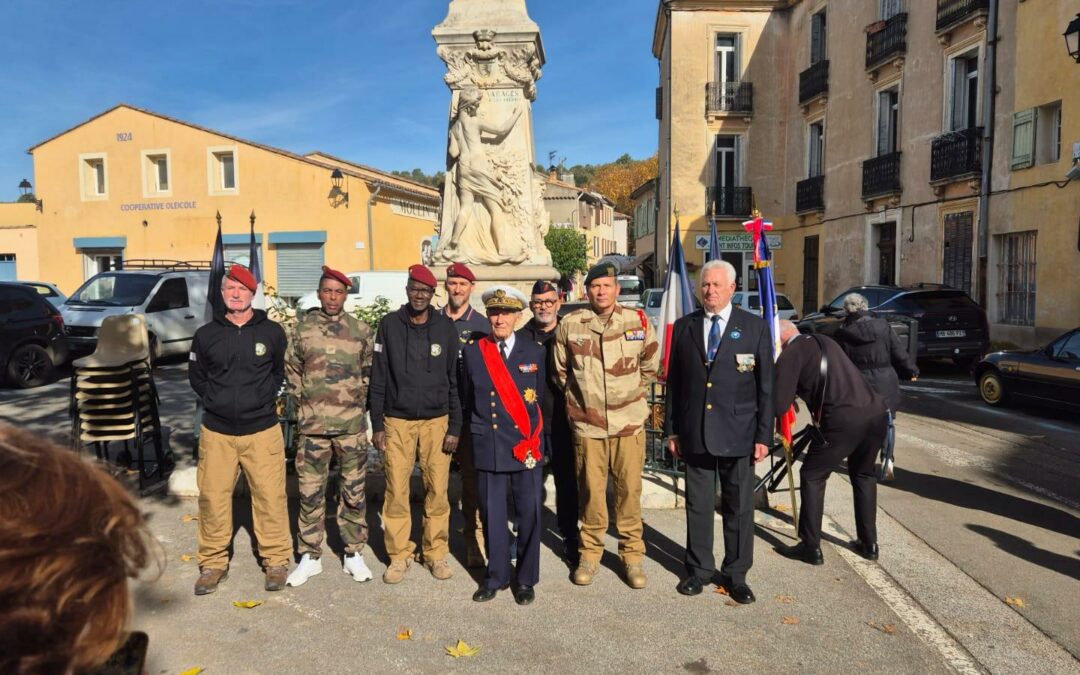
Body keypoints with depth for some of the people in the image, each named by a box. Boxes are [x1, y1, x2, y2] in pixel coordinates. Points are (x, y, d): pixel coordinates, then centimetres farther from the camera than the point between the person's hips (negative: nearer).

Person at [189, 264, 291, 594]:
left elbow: (282, 371, 12)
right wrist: (215, 400, 5)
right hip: (217, 431, 2)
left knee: (270, 496, -1)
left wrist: (265, 397, 1)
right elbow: (196, 376, 16)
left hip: (262, 430, -1)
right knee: (213, 498, 5)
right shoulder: (206, 334, 5)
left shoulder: (272, 332, 1)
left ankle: (276, 559, 15)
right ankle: (213, 562, 22)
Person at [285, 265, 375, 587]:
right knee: (310, 491, 6)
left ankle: (354, 554, 22)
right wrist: (304, 399, 6)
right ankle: (310, 556, 21)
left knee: (353, 490, 8)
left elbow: (370, 371, 10)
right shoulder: (303, 328, 3)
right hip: (313, 424, 0)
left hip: (352, 424, 0)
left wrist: (360, 403, 5)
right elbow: (291, 368, 12)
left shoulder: (361, 330, 3)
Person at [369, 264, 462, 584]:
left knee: (437, 491, 2)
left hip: (436, 421, 0)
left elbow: (455, 380, 3)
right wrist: (377, 424, 0)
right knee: (396, 491, 2)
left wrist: (454, 427, -1)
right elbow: (378, 378, 3)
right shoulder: (389, 325, 2)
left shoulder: (446, 328, 2)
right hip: (397, 421, 0)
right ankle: (399, 555, 16)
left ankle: (436, 552, 17)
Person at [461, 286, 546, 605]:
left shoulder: (535, 352, 2)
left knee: (529, 515, 6)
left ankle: (526, 579, 23)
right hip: (487, 446, 1)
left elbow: (540, 398, 10)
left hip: (527, 446, 0)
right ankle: (496, 575, 27)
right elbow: (469, 398, 12)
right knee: (491, 514, 9)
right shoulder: (472, 351, 4)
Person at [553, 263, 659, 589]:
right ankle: (590, 552, 24)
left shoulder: (638, 322, 1)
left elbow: (650, 366, 14)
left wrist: (632, 392, 12)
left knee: (629, 488, 5)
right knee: (590, 489, 7)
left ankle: (632, 553, 21)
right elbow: (560, 369, 12)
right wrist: (579, 394, 10)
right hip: (586, 422, 0)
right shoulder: (569, 324, -1)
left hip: (629, 421, 0)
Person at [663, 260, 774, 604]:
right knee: (697, 504, 11)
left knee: (739, 507, 9)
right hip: (694, 433, 2)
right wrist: (671, 429, 5)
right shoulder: (684, 327, 5)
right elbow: (673, 382, 7)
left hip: (738, 434, -1)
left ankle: (736, 574, 25)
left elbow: (766, 386, -1)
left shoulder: (755, 327, -1)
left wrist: (764, 435, -4)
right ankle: (698, 568, 27)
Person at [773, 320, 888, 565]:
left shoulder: (790, 355, 0)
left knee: (812, 477, 11)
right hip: (876, 411, 7)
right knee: (863, 474, 27)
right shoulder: (825, 341, 22)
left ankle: (811, 547, 16)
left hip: (844, 420, -7)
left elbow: (780, 404, -4)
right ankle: (869, 544, 34)